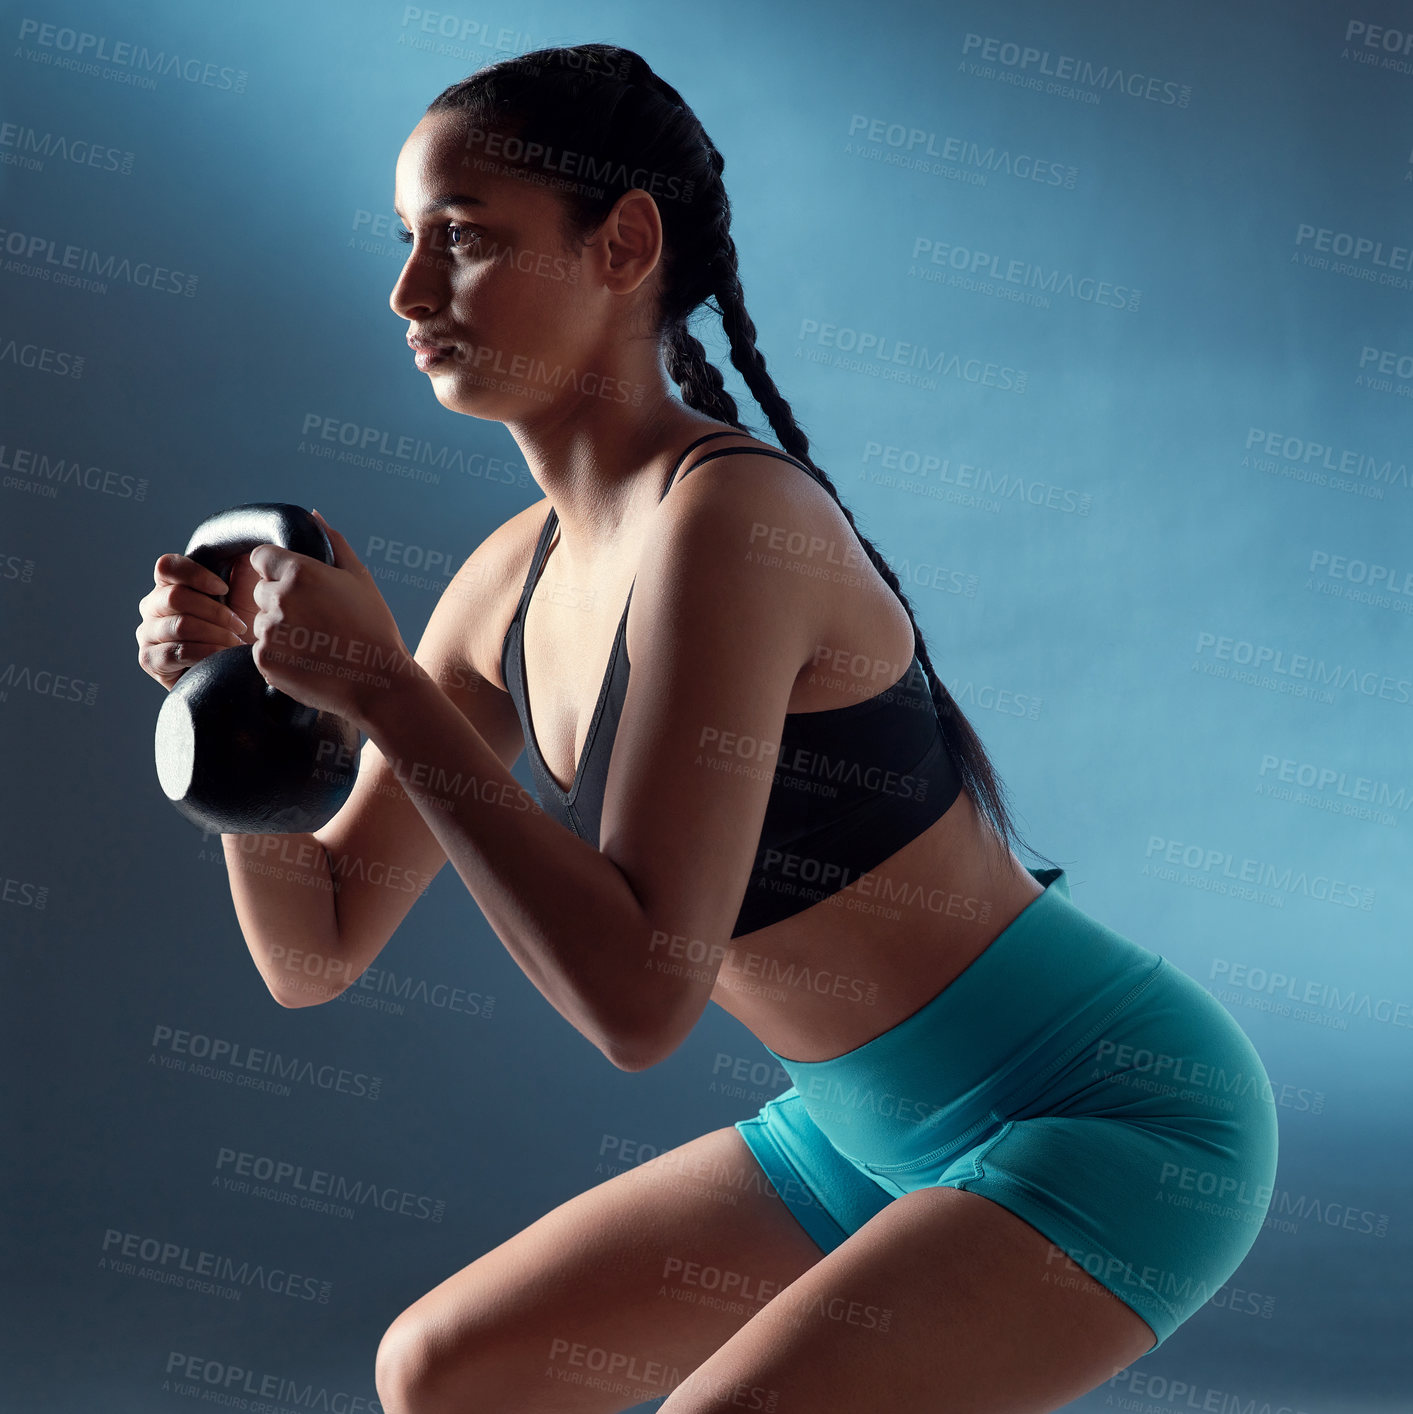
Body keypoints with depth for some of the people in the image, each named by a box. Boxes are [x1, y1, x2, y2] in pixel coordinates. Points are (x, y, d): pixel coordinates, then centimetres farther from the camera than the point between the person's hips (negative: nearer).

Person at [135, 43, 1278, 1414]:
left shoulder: (730, 518, -25)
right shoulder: (511, 581, 0)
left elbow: (636, 996, -30)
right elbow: (314, 950, 4)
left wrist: (380, 688, -27)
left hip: (1121, 1114, -8)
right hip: (883, 1131, 8)